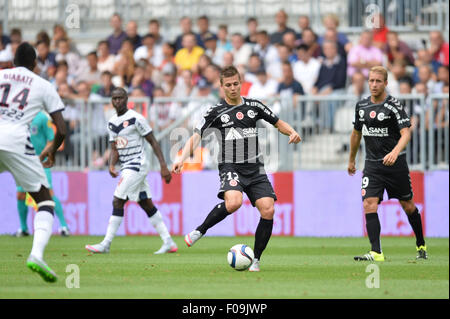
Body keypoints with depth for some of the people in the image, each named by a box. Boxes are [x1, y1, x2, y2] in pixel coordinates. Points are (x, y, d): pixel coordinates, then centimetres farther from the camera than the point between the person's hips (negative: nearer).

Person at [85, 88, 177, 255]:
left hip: (138, 164, -8)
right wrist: (111, 165, -6)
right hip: (126, 167, 8)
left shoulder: (135, 119, -12)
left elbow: (153, 142, -10)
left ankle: (106, 244, -9)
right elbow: (115, 148, 15)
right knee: (147, 205, 9)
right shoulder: (112, 122, 13)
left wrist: (163, 166, -13)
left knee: (118, 202, -12)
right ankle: (168, 242, 14)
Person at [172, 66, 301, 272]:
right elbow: (196, 136, -4)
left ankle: (255, 260, 1)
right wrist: (182, 159, -20)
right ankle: (199, 231, -11)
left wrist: (292, 132, 0)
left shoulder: (253, 106, 12)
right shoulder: (216, 112, 3)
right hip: (230, 167, -3)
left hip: (254, 168, 3)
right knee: (234, 202, -32)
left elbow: (278, 123, 22)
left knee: (268, 210, -13)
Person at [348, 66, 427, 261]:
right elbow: (356, 133, 21)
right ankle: (376, 253, -18)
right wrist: (351, 160, 28)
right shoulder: (361, 106, 6)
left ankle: (421, 246, 28)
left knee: (408, 206, 8)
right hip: (372, 164, 4)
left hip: (395, 163, -4)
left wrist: (395, 152, -38)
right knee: (369, 205, -14)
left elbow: (406, 133, -20)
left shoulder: (394, 105, -11)